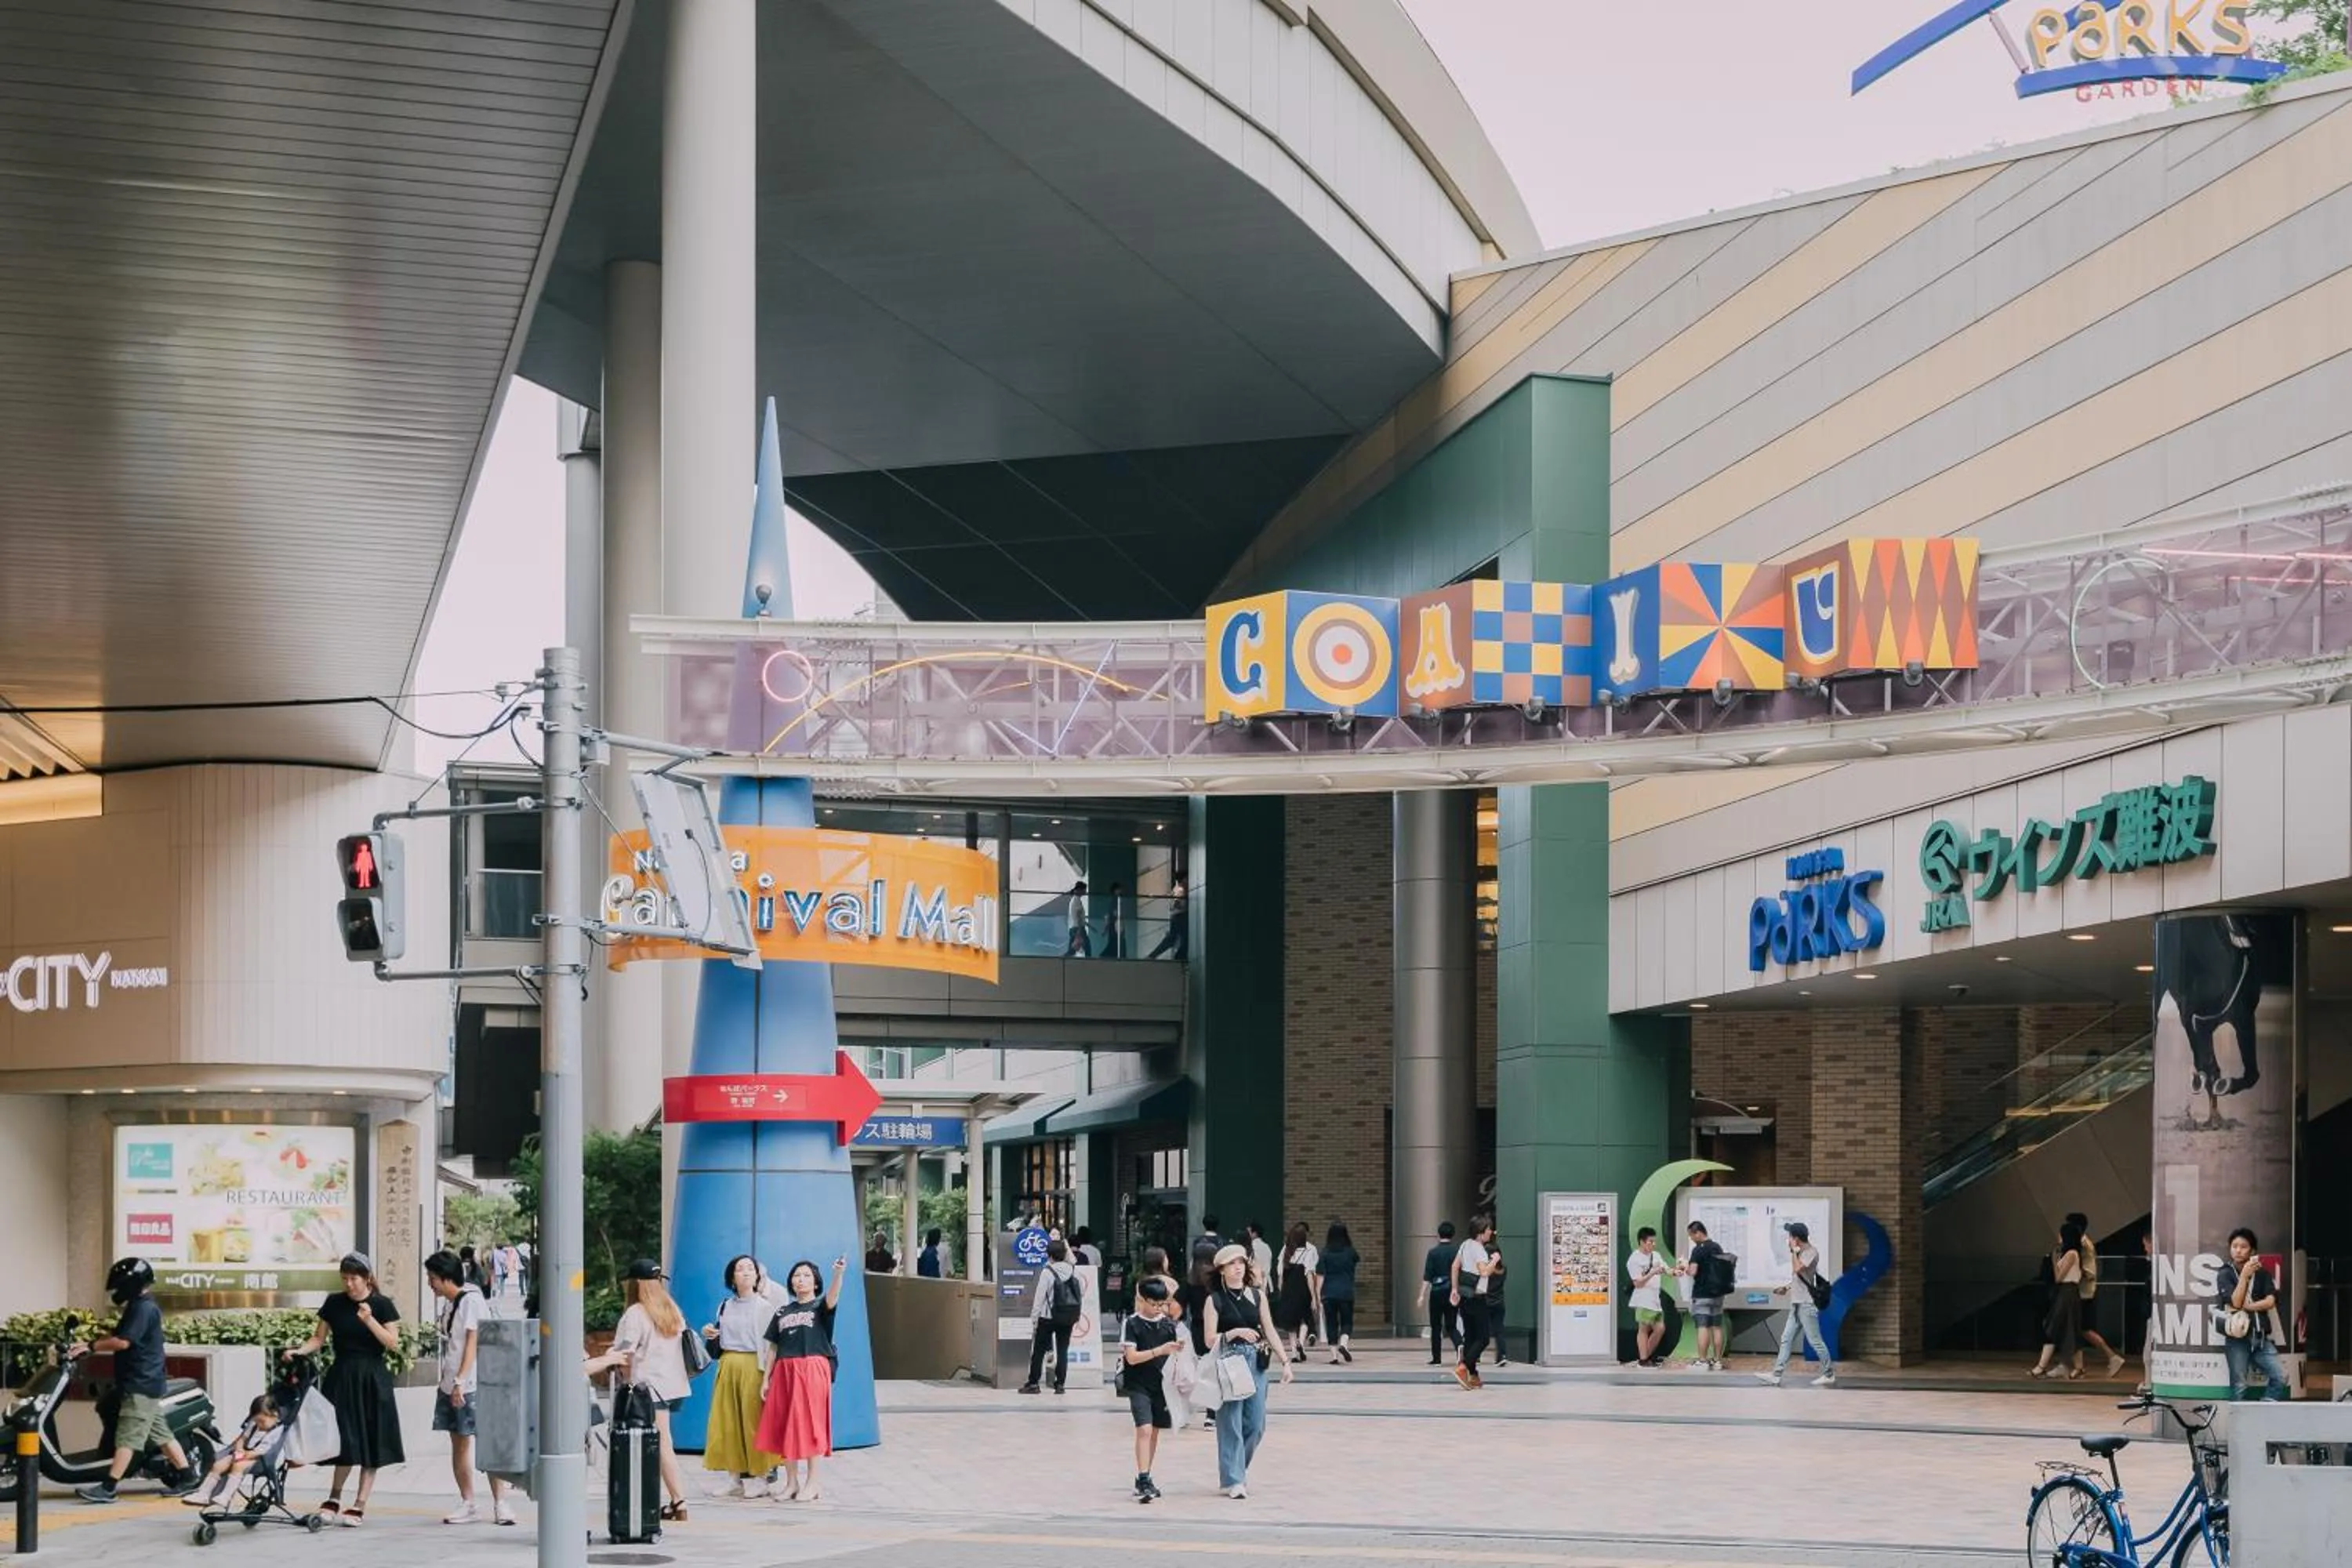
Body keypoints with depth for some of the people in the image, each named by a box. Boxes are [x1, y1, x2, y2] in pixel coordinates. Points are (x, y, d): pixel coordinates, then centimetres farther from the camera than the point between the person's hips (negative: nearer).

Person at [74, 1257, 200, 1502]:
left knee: (127, 1437, -12)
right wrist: (94, 1347, 11)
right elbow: (122, 1341, 21)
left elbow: (123, 1342, -22)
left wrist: (92, 1346, -13)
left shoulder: (143, 1308, -15)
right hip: (146, 1384, 11)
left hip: (140, 1385, -11)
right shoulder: (141, 1307, 18)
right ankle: (188, 1477, 16)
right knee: (160, 1433, 13)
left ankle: (108, 1488, -15)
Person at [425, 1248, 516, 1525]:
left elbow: (472, 1342, -16)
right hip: (450, 1385, 9)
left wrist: (461, 1380, -22)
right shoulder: (448, 1304, 14)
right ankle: (467, 1505, 13)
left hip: (472, 1385, -9)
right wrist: (448, 1382, 17)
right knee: (458, 1442, 9)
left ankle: (500, 1503, -6)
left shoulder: (471, 1301, -11)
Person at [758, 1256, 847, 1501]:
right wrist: (766, 1379, 8)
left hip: (813, 1369, -5)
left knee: (811, 1425, -5)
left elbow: (832, 1299, -21)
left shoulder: (820, 1307, 2)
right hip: (785, 1371, 5)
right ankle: (791, 1483, 13)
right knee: (785, 1426, 4)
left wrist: (838, 1274, -41)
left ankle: (812, 1483, 1)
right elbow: (774, 1347, 16)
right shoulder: (783, 1312, 16)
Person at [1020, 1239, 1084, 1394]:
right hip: (1068, 1318, 4)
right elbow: (1081, 1292, 5)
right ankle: (1061, 1384, 6)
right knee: (1063, 1350, 9)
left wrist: (1034, 1318, -5)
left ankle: (1033, 1383, 9)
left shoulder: (1048, 1272, -14)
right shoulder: (1073, 1270, 0)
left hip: (1049, 1317, -4)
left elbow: (1040, 1297, -13)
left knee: (1038, 1350, 6)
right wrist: (1078, 1314, 13)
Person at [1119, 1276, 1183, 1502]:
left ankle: (1144, 1480, 23)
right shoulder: (1132, 1323, -7)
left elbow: (1175, 1353, 10)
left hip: (1161, 1384, 5)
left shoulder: (1168, 1323, 5)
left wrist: (1178, 1347, -13)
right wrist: (1160, 1350, -23)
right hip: (1139, 1386, -5)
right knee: (1144, 1429, -16)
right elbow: (1132, 1357, -14)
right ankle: (1144, 1480, -19)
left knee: (1155, 1431, 11)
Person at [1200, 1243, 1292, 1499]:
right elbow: (1210, 1339, -3)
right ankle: (1233, 1480, 2)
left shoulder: (1257, 1296, 10)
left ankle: (1240, 1468, 24)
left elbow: (1269, 1332, 11)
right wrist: (1236, 1333, -17)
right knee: (1231, 1423, -4)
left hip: (1256, 1363, 4)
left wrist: (1285, 1361, 4)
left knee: (1256, 1424, 2)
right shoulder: (1215, 1300, 0)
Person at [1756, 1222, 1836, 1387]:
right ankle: (1776, 1375, 6)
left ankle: (1829, 1374, 5)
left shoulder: (1812, 1252, -14)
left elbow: (1798, 1269, -25)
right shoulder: (1802, 1253, 15)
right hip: (1797, 1303, 10)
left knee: (1815, 1341, -4)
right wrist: (1786, 1289, 19)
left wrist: (1794, 1251, -15)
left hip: (1807, 1305, -10)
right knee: (1787, 1339, 6)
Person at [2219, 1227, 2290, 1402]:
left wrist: (2246, 1307, -11)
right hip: (2237, 1337, -3)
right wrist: (2245, 1275, -14)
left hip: (2260, 1336, 3)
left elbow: (2270, 1302, -3)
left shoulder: (2263, 1274, 10)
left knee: (2281, 1377, -11)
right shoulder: (2226, 1275, 2)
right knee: (2240, 1386, -3)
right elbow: (2235, 1302, -12)